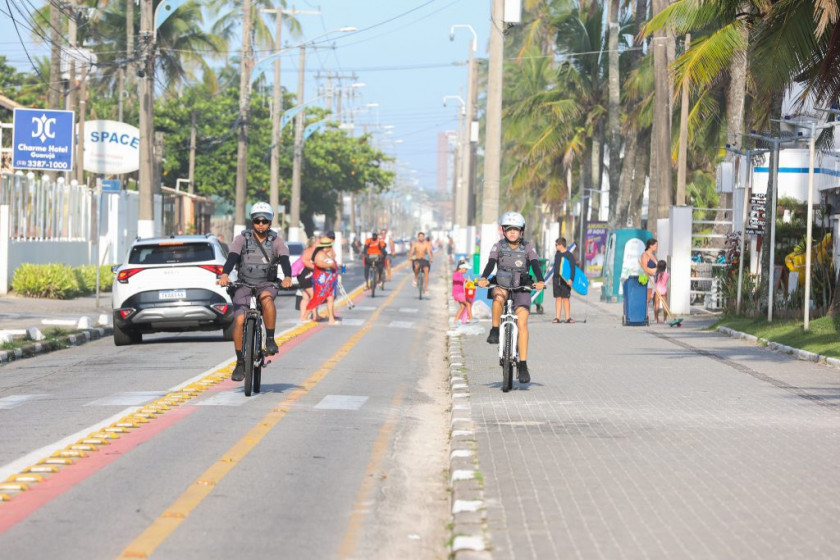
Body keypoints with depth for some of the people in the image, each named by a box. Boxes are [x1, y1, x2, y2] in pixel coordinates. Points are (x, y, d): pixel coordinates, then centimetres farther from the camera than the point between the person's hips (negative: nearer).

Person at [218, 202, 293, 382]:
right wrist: (224, 274, -34)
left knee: (267, 298, -37)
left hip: (266, 284, -1)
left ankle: (270, 340, -23)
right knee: (239, 320, -17)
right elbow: (232, 257, -13)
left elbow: (285, 260, -12)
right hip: (244, 284, 1)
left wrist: (287, 277, -34)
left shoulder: (276, 241, 4)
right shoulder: (242, 239, 2)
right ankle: (240, 363, -6)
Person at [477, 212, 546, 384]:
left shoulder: (528, 248, -1)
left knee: (522, 323, -17)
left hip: (522, 289, -1)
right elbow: (490, 264, -15)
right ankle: (495, 330, -18)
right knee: (499, 297, -37)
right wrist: (484, 278, -36)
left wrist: (540, 281, -35)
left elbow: (536, 265, -14)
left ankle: (523, 365, -18)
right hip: (502, 286, 1)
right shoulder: (498, 247, 0)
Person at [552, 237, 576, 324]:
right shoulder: (557, 254, 13)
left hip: (565, 280, -5)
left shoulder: (569, 255, -6)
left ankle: (567, 317, 3)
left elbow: (572, 268, -10)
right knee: (558, 298, 5)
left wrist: (571, 279, -20)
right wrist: (553, 278, 19)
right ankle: (557, 317, 6)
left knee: (566, 298, -1)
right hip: (556, 280, 5)